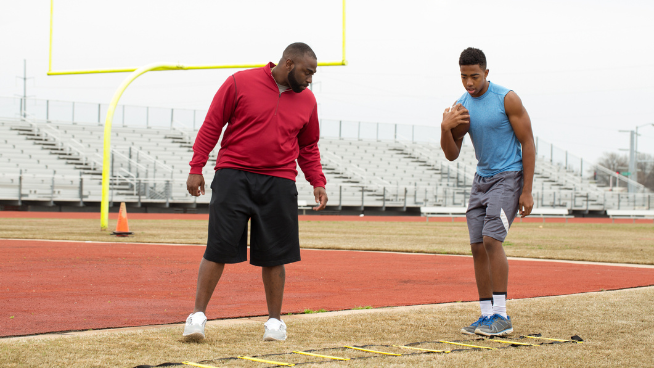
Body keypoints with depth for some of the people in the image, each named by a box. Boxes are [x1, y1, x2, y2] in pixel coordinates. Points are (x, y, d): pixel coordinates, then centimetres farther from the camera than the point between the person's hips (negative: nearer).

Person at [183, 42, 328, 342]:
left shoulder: (307, 100, 10)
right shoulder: (241, 82, -2)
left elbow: (308, 147, 21)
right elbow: (212, 125, 1)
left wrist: (318, 182, 8)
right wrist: (196, 168, -3)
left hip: (279, 184, 3)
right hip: (233, 177, -3)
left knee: (274, 255, 4)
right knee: (218, 249, -5)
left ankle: (275, 320, 18)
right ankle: (198, 314, 4)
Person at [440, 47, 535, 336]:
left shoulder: (507, 99, -12)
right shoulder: (461, 106, 5)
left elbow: (528, 144, -10)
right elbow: (451, 155, 6)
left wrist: (527, 191, -15)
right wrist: (445, 128, -14)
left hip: (508, 177, -6)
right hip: (481, 179, 6)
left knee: (491, 239, -18)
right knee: (478, 246, 2)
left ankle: (502, 316, -14)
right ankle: (487, 315, 9)